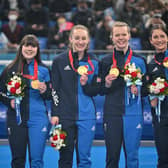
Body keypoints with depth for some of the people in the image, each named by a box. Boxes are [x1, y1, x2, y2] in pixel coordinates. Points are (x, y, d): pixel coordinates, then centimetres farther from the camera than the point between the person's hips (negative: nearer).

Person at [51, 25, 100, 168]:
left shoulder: (94, 63, 7)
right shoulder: (60, 61, 2)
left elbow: (96, 91, 9)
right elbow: (54, 89, 2)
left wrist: (86, 84, -11)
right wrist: (54, 114, -5)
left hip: (87, 116, 1)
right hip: (65, 115, -1)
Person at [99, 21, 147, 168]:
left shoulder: (139, 61, 7)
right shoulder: (106, 62, 9)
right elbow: (101, 91, 11)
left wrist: (138, 90, -10)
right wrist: (107, 84, -10)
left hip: (133, 113, 0)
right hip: (112, 114, 1)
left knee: (132, 156, 1)